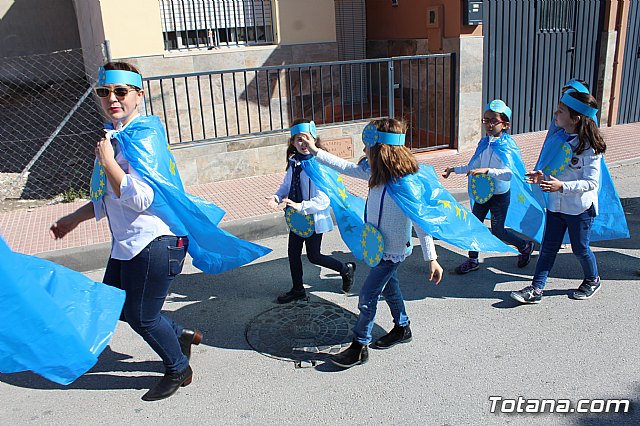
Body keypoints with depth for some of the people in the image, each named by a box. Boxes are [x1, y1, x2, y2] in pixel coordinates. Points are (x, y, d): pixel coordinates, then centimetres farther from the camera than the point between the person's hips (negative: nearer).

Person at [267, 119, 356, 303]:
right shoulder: (293, 163, 1)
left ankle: (346, 269, 31)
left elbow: (323, 200, -25)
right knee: (293, 253, 14)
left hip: (314, 218, -7)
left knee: (313, 256, 7)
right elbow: (286, 185, 13)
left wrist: (300, 206, -30)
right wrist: (277, 197, -8)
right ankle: (298, 289, 33)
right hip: (296, 218, 7)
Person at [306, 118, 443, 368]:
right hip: (378, 245, 8)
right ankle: (402, 328, 46)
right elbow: (346, 167, 7)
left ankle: (359, 347, 15)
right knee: (389, 287, 24)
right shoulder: (375, 171, -6)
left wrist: (432, 258, -26)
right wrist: (315, 151, 8)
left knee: (367, 296, -2)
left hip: (393, 250, -8)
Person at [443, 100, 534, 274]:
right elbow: (473, 167, 13)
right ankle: (473, 260, 23)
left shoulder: (507, 146, -19)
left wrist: (487, 171, -45)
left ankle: (525, 246, 33)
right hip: (482, 193, 6)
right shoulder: (484, 143, 1)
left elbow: (509, 174, -33)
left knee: (497, 231, 7)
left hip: (500, 196, -6)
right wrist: (454, 169, 8)